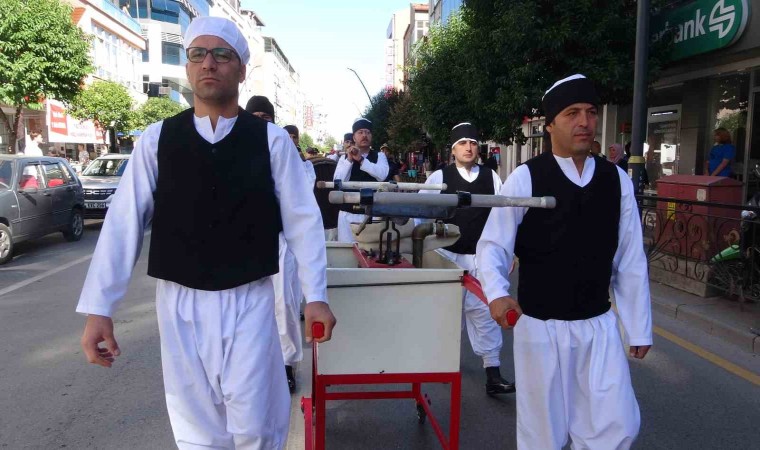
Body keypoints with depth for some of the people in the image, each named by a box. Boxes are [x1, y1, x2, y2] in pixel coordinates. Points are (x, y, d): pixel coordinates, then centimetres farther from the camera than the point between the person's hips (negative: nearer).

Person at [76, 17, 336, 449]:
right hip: (180, 301, 2)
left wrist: (316, 296, -5)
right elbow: (124, 222, -1)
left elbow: (302, 219, -3)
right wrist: (99, 308, -3)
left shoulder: (272, 140, -5)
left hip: (248, 300, -1)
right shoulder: (157, 139, -1)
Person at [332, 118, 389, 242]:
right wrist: (349, 159, -13)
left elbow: (382, 175, -14)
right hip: (348, 213, 1)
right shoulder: (344, 158, 9)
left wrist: (361, 159, -19)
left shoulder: (379, 156, 6)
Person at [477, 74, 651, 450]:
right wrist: (497, 293, -29)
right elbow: (492, 245, -11)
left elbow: (631, 262, 4)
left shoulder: (618, 181, 0)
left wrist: (639, 328, 7)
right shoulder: (525, 178, -11)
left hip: (598, 324, 3)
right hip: (540, 325, -3)